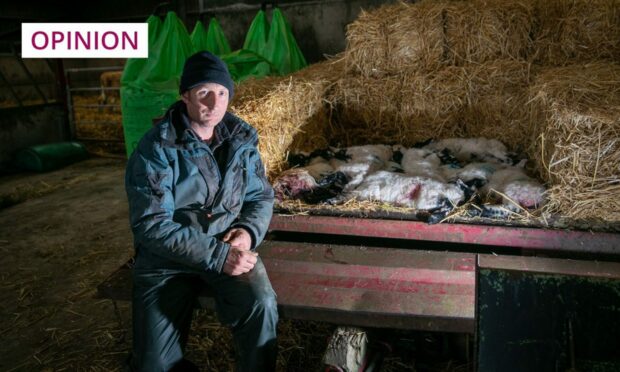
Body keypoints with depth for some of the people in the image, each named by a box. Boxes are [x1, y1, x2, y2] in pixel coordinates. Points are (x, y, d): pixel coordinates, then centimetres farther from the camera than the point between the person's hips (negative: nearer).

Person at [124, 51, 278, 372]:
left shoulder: (241, 139, 2)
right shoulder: (156, 148, -14)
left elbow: (261, 196, 9)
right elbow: (151, 226, -20)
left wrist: (248, 231, -13)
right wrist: (217, 255, -26)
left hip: (229, 247, 3)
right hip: (166, 258, -2)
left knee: (261, 304, -26)